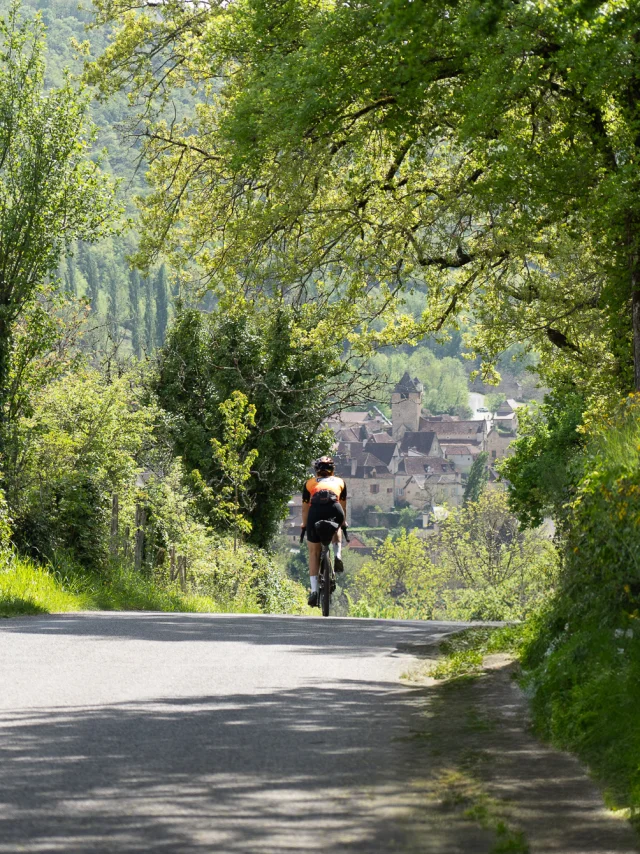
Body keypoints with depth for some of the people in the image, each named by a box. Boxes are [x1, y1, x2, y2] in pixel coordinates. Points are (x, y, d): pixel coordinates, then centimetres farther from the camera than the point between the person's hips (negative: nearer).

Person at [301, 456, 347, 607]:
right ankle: (337, 556, 13)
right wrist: (343, 524, 56)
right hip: (334, 510, 1)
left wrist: (304, 527, 46)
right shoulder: (339, 482, 31)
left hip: (316, 511, -1)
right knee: (336, 528, 38)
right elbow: (343, 506, 42)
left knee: (314, 553, 13)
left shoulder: (310, 483, 30)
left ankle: (314, 590, 5)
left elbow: (305, 508, 34)